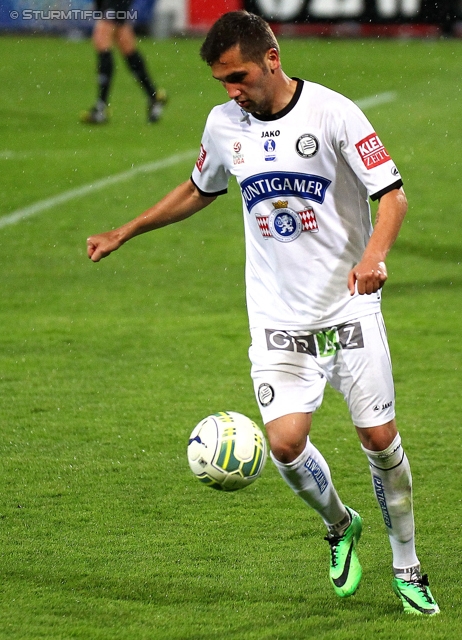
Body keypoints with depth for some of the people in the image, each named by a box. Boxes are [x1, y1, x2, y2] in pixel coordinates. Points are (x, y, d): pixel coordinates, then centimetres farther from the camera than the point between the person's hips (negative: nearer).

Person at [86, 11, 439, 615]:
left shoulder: (332, 111, -12)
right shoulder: (224, 123, 2)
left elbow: (392, 193, -13)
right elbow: (200, 191, 22)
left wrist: (374, 255, -31)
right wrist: (126, 232, 21)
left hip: (349, 307, -3)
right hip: (277, 316, 3)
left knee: (380, 438, -1)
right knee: (285, 441, -13)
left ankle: (407, 568, 19)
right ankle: (340, 526, 18)